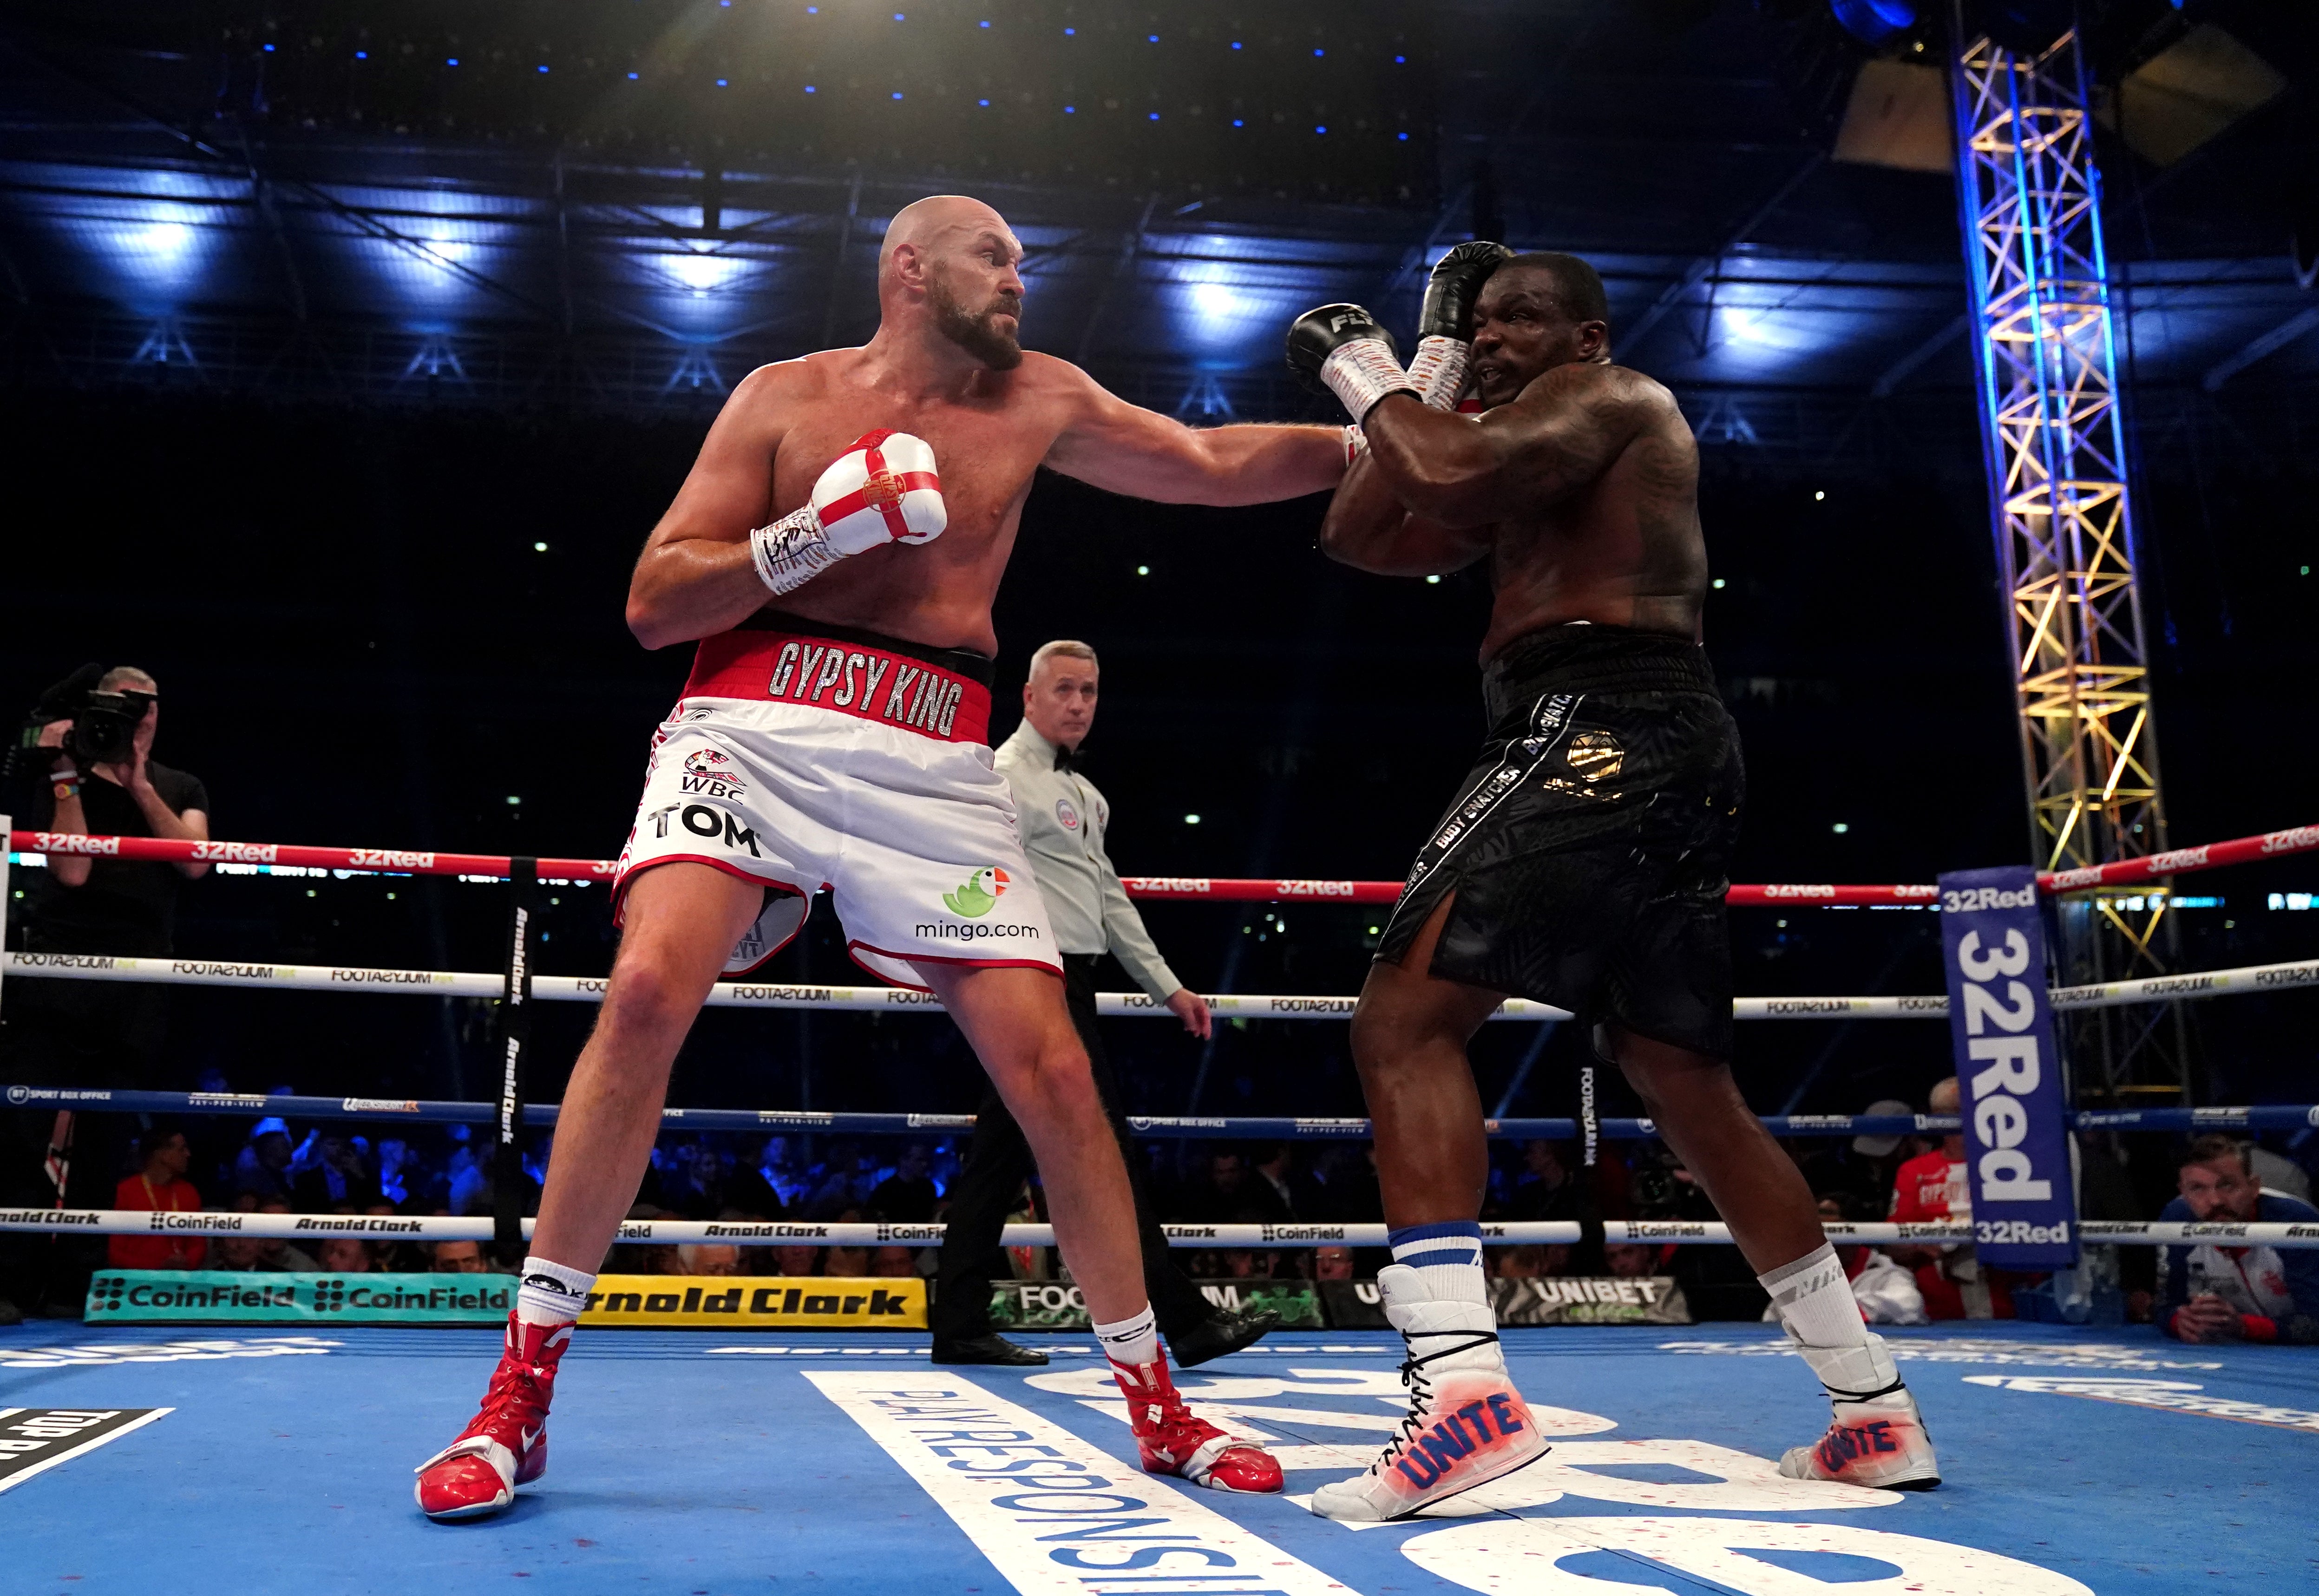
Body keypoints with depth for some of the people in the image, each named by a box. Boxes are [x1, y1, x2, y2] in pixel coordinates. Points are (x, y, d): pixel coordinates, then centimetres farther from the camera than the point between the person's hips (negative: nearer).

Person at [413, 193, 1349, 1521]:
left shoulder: (1038, 402, 14)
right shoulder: (785, 399, 9)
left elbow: (1215, 466, 18)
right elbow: (654, 603, 3)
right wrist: (817, 532, -10)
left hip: (931, 762, 2)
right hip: (754, 726, -1)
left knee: (1052, 1068, -3)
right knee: (650, 989, -25)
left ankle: (1157, 1405, 13)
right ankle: (523, 1390, -11)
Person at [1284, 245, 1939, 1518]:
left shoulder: (1608, 397, 4)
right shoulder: (1520, 477, 30)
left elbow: (1457, 469, -16)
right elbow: (1358, 535, 24)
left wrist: (1367, 375, 1)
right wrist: (1428, 370, 24)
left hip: (1603, 734, -10)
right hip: (1659, 763, 10)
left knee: (1405, 1017, -17)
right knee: (1691, 1094, 14)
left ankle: (1461, 1388, -27)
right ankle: (1873, 1411, 22)